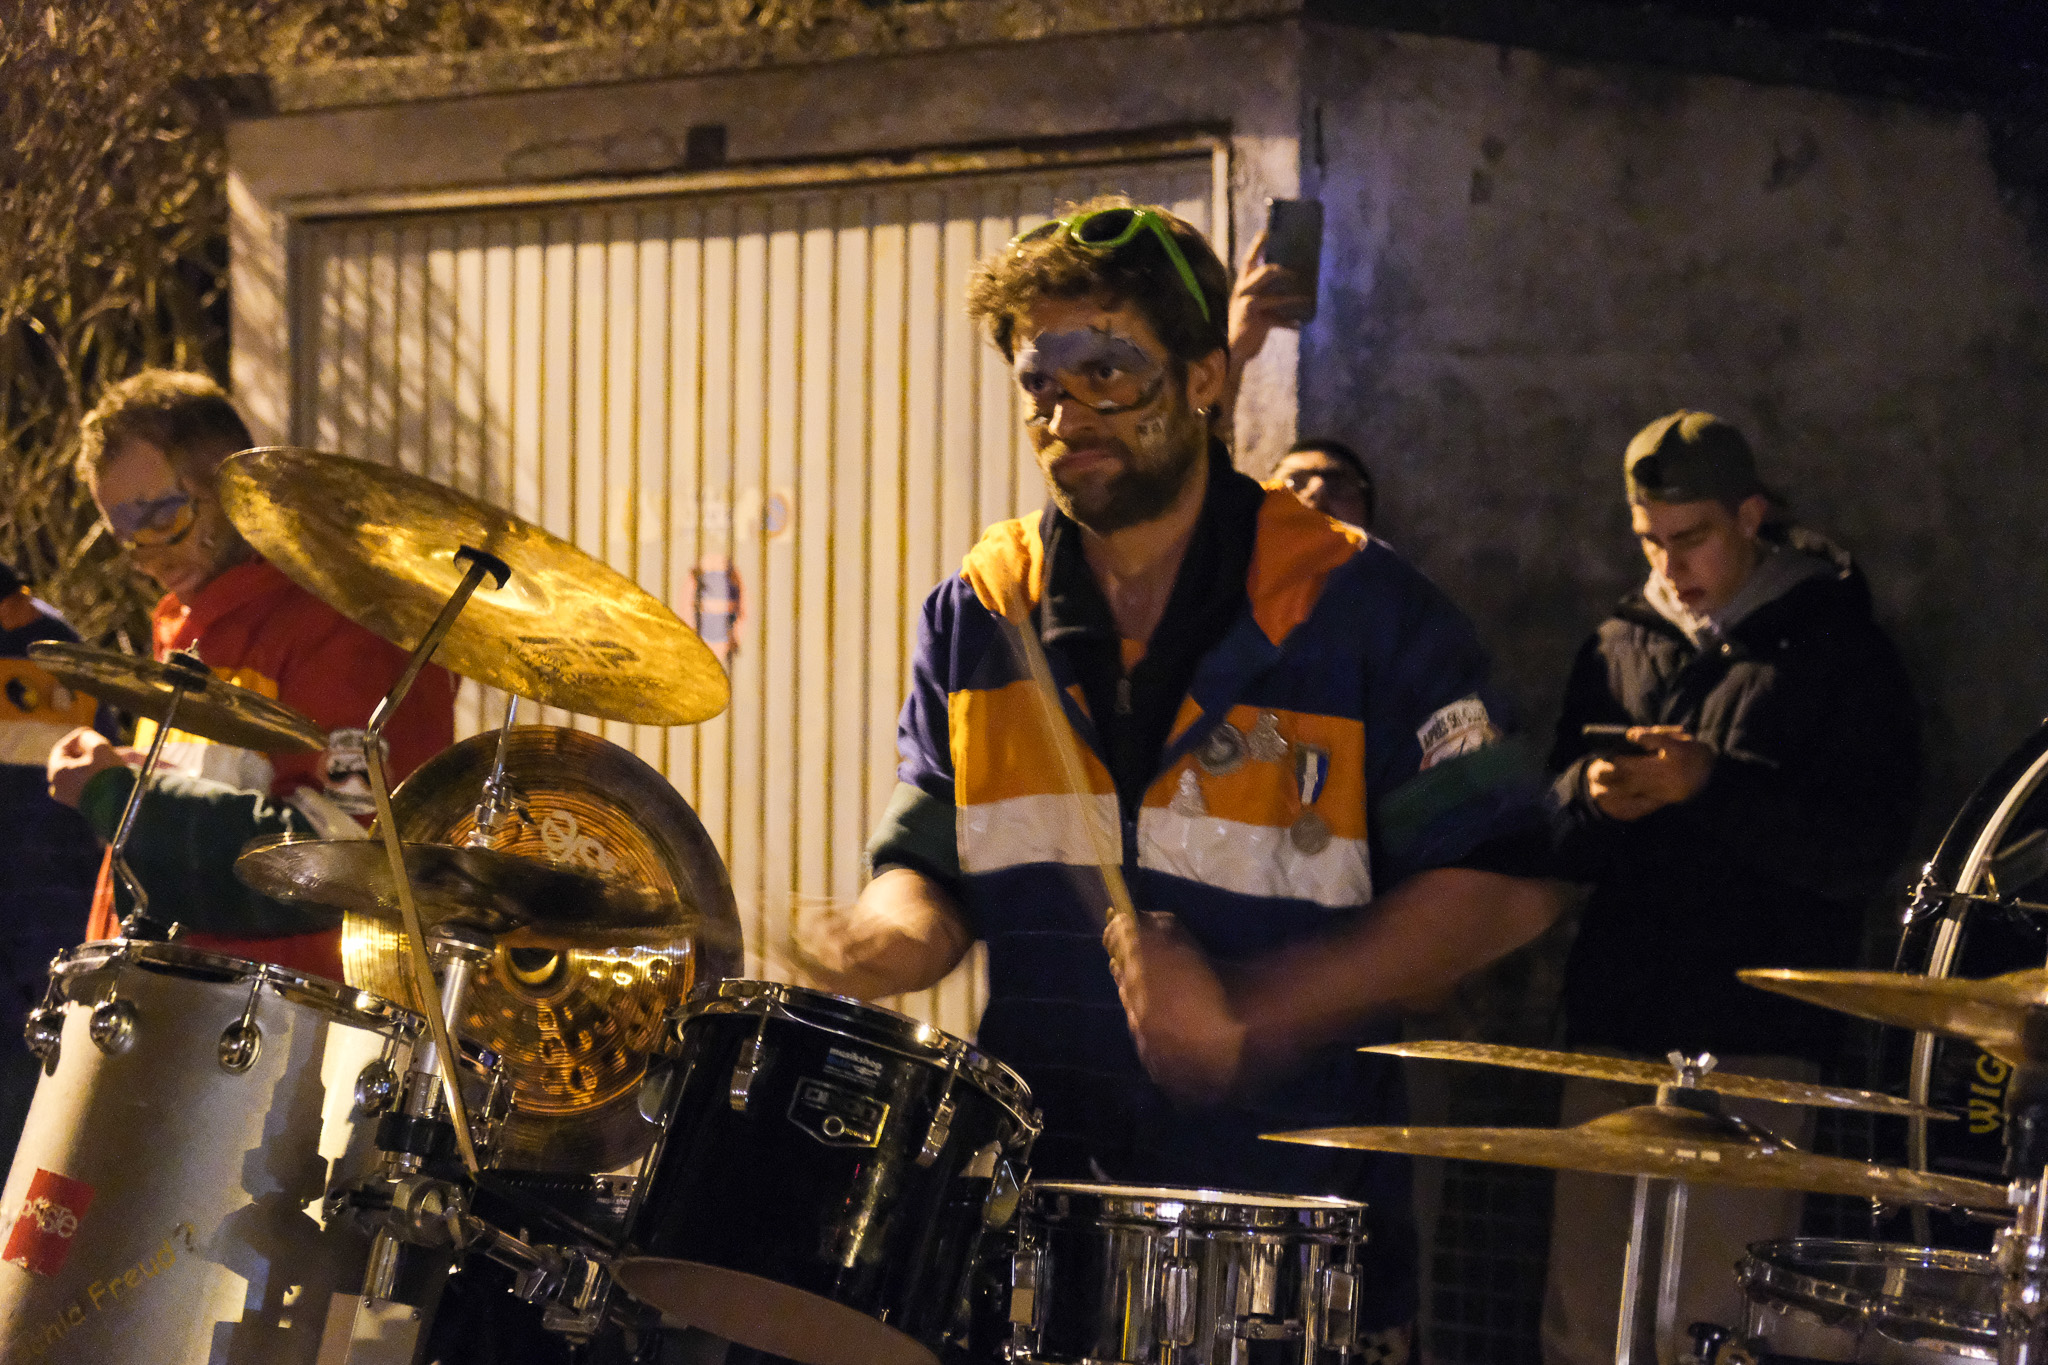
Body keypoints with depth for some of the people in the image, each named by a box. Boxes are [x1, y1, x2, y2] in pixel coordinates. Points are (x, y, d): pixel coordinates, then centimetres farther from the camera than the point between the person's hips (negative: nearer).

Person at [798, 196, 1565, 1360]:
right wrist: (898, 934, -10)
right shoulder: (979, 617, 8)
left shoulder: (1359, 609, -4)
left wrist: (1254, 1015, -18)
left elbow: (1501, 886, -7)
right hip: (1030, 1216, 3)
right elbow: (933, 862, 15)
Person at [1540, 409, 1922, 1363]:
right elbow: (1558, 846, 18)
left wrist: (1714, 784, -19)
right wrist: (1592, 796, -6)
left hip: (1755, 1042, -5)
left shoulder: (1838, 657, 2)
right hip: (1614, 1025, 5)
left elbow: (1867, 852, -8)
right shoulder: (1619, 650, 17)